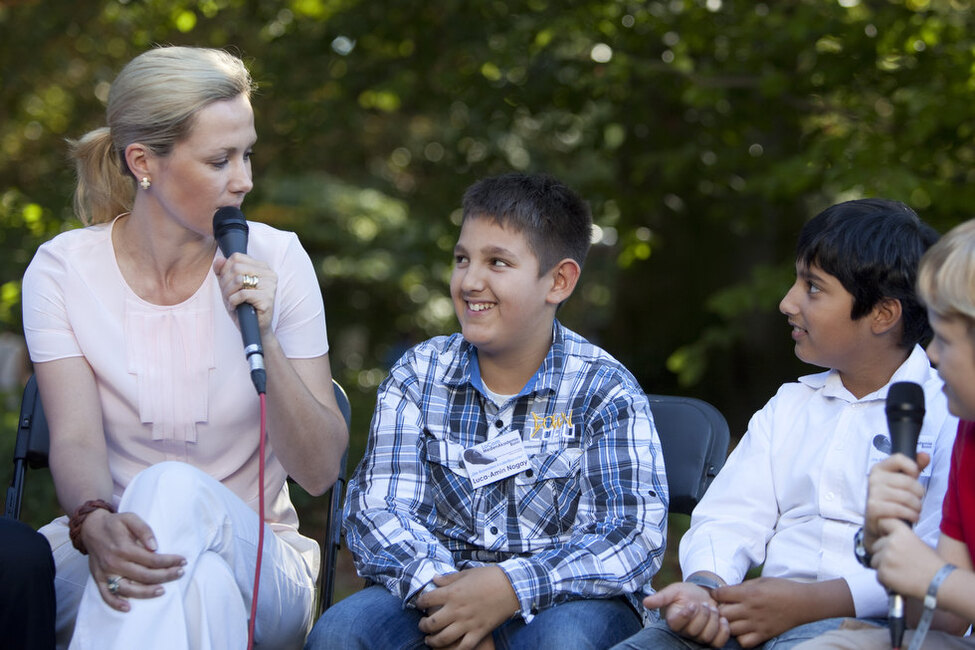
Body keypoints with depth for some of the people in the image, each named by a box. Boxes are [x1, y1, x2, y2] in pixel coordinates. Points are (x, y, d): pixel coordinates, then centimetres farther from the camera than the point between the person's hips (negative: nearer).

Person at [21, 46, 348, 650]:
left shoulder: (276, 259, -3)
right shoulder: (64, 270, -2)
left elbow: (320, 471, -4)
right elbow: (76, 441, -12)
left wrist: (264, 339, -19)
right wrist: (96, 524, -35)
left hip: (258, 561, 1)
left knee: (173, 488, -34)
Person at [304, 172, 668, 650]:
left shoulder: (605, 391, -3)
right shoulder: (418, 376, 6)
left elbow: (636, 537, -13)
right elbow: (377, 511, -2)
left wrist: (513, 586, -27)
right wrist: (436, 588, -23)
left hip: (564, 598, -2)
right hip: (437, 591, 2)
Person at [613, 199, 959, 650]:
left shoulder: (950, 412, 3)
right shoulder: (789, 405, 24)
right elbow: (730, 518, 13)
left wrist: (812, 602, -19)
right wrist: (704, 586, -10)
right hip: (770, 608, 5)